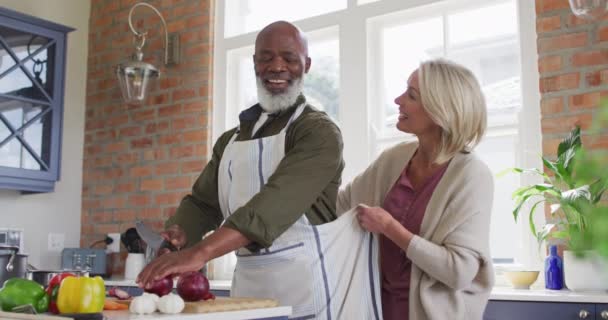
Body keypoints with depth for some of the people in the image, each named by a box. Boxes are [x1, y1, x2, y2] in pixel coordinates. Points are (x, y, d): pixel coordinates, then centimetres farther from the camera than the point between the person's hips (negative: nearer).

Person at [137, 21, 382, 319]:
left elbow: (277, 202, -25)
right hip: (249, 289, 6)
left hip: (311, 291, -5)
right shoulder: (230, 140, 12)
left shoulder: (319, 132, -11)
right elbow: (202, 202, 12)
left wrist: (199, 253, -35)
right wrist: (178, 235, -11)